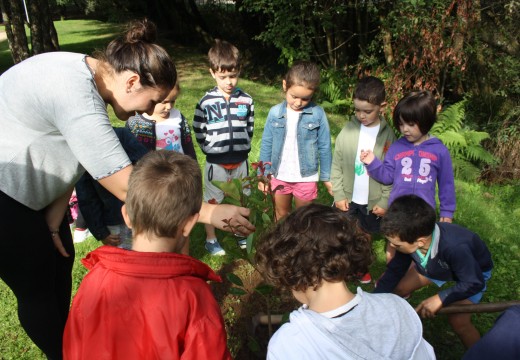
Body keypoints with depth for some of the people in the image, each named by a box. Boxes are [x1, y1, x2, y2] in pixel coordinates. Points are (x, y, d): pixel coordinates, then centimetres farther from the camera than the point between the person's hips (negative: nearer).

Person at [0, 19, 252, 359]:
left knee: (61, 260, 16)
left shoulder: (86, 72, -4)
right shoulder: (78, 100, -34)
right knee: (38, 287, 4)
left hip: (28, 187, 9)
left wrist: (53, 223, -9)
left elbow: (70, 157, -3)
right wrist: (209, 212, -28)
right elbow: (130, 190, -33)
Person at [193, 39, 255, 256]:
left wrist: (243, 148, 2)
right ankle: (211, 239, 28)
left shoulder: (246, 100, -1)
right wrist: (211, 149, -5)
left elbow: (249, 128, 8)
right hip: (216, 163, -2)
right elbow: (199, 132, -3)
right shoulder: (206, 102, -9)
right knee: (212, 202, 10)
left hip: (240, 161, 3)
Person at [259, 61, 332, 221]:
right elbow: (266, 144, 0)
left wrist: (327, 177, 1)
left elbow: (324, 147, -4)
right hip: (279, 177, 2)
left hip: (306, 178, -2)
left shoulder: (317, 114, -13)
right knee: (281, 216, 23)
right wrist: (264, 174, 2)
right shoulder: (275, 113, -8)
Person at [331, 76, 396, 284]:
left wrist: (385, 201, -7)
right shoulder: (348, 129, -8)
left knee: (365, 234, 18)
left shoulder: (387, 135, -8)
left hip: (373, 201, 0)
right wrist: (338, 194, -7)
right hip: (347, 197, 0)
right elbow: (336, 165, -3)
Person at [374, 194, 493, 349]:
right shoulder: (409, 238, -29)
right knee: (396, 287, -1)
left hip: (474, 272, -5)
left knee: (458, 321, -19)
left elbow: (474, 283, -28)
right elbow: (394, 272, -14)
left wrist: (440, 298, -36)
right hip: (437, 265, 5)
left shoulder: (455, 248, -45)